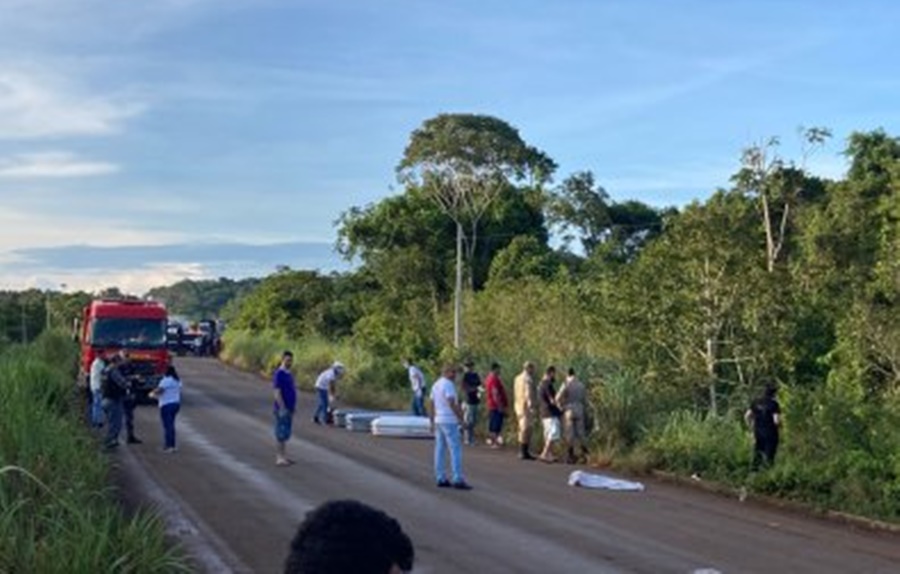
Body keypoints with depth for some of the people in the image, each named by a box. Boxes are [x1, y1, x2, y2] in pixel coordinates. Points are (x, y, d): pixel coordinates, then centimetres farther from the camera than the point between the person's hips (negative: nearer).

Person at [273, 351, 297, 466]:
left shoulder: (289, 374, 12)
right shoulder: (279, 374, -15)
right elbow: (277, 392, -19)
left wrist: (293, 406, 17)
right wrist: (282, 408, -22)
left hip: (289, 408, 9)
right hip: (282, 409, -9)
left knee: (286, 434, 13)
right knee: (281, 433, -4)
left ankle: (284, 456, 19)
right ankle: (279, 458, 0)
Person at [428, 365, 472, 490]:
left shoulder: (435, 385, 14)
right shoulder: (448, 385, -14)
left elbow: (432, 405, 16)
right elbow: (452, 403, -20)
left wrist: (432, 423, 19)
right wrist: (461, 418, -15)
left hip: (438, 421, 9)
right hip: (449, 421, -9)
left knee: (440, 450, 7)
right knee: (455, 450, -8)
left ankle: (441, 479, 8)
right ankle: (458, 480, -11)